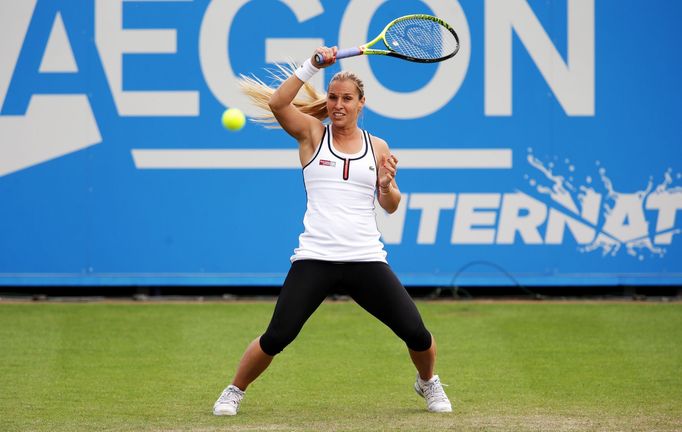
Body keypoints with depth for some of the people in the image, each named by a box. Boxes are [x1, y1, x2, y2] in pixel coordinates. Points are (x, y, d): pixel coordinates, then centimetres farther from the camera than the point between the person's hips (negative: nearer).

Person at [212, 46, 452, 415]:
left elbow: (390, 207, 14)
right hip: (314, 259, -2)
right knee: (276, 337, -11)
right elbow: (277, 103, -12)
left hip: (366, 260, 2)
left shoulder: (377, 147, 12)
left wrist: (387, 184, -7)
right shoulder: (312, 133, 6)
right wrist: (312, 65, -18)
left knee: (417, 334, -4)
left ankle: (428, 383, 28)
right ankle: (234, 392, 14)